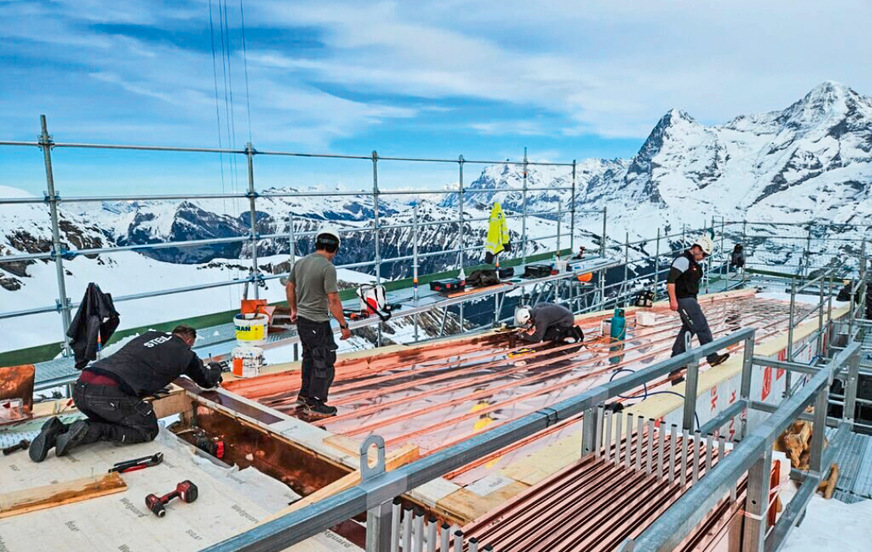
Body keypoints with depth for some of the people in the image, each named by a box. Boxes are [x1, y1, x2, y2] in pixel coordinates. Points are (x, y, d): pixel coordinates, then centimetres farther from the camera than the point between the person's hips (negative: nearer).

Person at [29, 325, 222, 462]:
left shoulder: (150, 335, 27)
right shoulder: (184, 352, 11)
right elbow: (207, 381, 26)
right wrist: (215, 368, 47)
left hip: (81, 387, 8)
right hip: (109, 393, -7)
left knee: (110, 421, 32)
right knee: (148, 430, 10)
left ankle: (59, 430, 6)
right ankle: (88, 431, -10)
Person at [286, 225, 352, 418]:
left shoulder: (300, 262, 4)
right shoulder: (328, 268, -20)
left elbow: (289, 288, 16)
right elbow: (333, 301, -21)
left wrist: (293, 310, 29)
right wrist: (343, 325, -13)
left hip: (302, 319, 8)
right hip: (318, 323, -8)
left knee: (310, 357, 23)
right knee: (324, 362, 4)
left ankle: (304, 395, 36)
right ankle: (315, 405, 10)